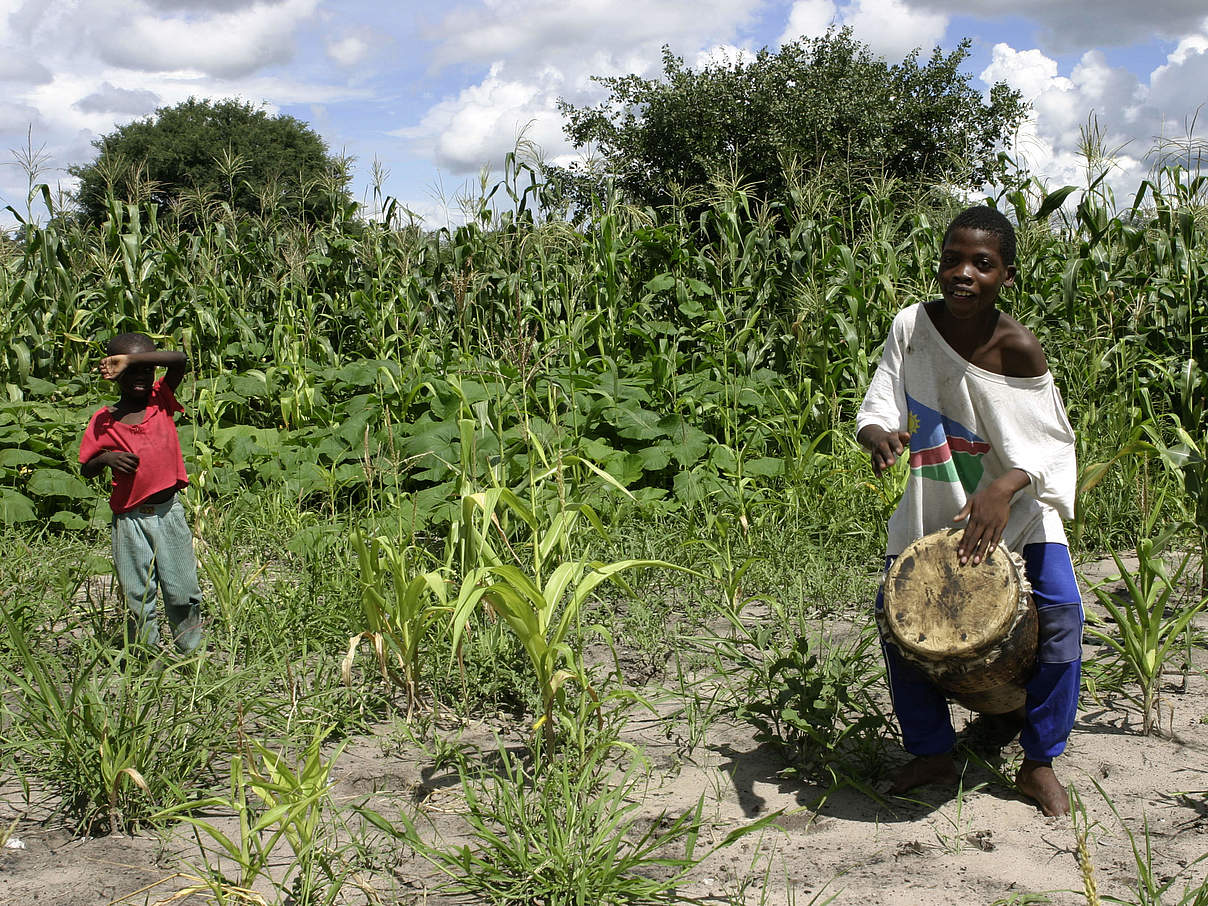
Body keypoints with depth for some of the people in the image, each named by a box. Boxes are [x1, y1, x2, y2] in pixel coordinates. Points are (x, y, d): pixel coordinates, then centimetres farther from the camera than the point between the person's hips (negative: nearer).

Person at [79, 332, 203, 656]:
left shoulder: (161, 400, 1)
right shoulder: (104, 420, 0)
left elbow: (179, 360, -15)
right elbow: (85, 468, 6)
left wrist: (130, 358, -23)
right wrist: (106, 459, -16)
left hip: (169, 512, 1)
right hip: (130, 519, 0)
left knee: (184, 592, 6)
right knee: (137, 597, 6)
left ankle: (191, 652, 20)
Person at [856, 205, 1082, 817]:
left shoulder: (1018, 348, -22)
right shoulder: (912, 326, -16)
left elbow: (1052, 445, -16)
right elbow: (876, 411, -15)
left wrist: (1003, 491, -33)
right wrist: (880, 436, -38)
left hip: (1014, 498, -2)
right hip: (933, 502, 2)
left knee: (1060, 612, -16)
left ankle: (1038, 762, 4)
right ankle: (932, 754, 17)